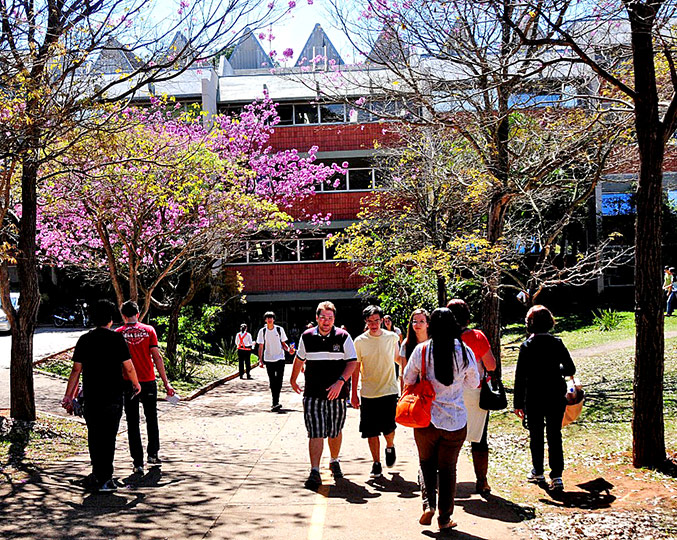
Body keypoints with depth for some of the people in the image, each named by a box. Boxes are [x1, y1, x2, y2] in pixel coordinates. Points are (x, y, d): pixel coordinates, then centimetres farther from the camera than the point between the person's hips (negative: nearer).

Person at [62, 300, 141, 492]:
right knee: (108, 437, 3)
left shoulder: (84, 340, 2)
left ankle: (98, 475, 19)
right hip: (113, 397, -2)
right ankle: (105, 479, 2)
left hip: (91, 396, 2)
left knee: (94, 437, 13)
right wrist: (136, 384, 16)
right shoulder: (116, 339, -5)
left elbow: (76, 370, 2)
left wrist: (68, 396, 8)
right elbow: (128, 367, -2)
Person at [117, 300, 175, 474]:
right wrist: (166, 383, 2)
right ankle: (153, 454, 22)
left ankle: (138, 463, 4)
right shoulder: (148, 330, 0)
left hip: (128, 382, 0)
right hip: (148, 381, 1)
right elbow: (157, 357, -2)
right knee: (151, 419, 19)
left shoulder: (118, 334, -1)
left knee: (133, 423, 5)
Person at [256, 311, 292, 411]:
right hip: (268, 360, 1)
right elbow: (261, 347, 5)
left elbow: (283, 343, 9)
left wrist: (288, 349, -11)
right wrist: (260, 360, -2)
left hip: (279, 358, -1)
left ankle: (275, 403, -9)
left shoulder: (279, 329, 2)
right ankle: (276, 403, 9)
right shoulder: (262, 331, 3)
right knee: (272, 382, 3)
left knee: (279, 380, -10)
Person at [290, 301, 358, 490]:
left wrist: (340, 382, -18)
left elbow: (352, 362, -5)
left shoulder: (343, 336, -3)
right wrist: (293, 379, 30)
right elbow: (299, 359, 19)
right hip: (312, 394, 0)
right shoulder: (307, 337, 3)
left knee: (335, 432, 13)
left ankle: (334, 462, 36)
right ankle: (314, 472, -8)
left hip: (337, 393, 0)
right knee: (315, 432, -7)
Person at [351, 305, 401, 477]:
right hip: (368, 393, 1)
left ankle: (390, 447, 27)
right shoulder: (359, 341, -2)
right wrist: (354, 394, 4)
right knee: (371, 431, 2)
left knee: (388, 428, -6)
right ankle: (376, 464, 16)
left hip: (389, 391, -1)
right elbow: (356, 368, 5)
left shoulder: (391, 337, -1)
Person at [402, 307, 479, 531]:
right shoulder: (465, 352, -7)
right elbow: (473, 383, 7)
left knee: (427, 463, 19)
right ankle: (445, 518, 16)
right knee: (448, 468, 12)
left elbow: (408, 379, 2)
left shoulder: (422, 350, -10)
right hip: (455, 421, 0)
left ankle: (429, 504, 2)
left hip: (426, 419, 0)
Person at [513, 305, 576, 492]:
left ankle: (538, 472, 26)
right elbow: (570, 369, 2)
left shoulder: (527, 346, -10)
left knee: (536, 435, 14)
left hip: (533, 399, -2)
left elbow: (520, 376, -10)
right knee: (554, 435, 5)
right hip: (556, 397, 2)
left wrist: (518, 403, -6)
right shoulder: (557, 343, -3)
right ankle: (556, 476, -2)